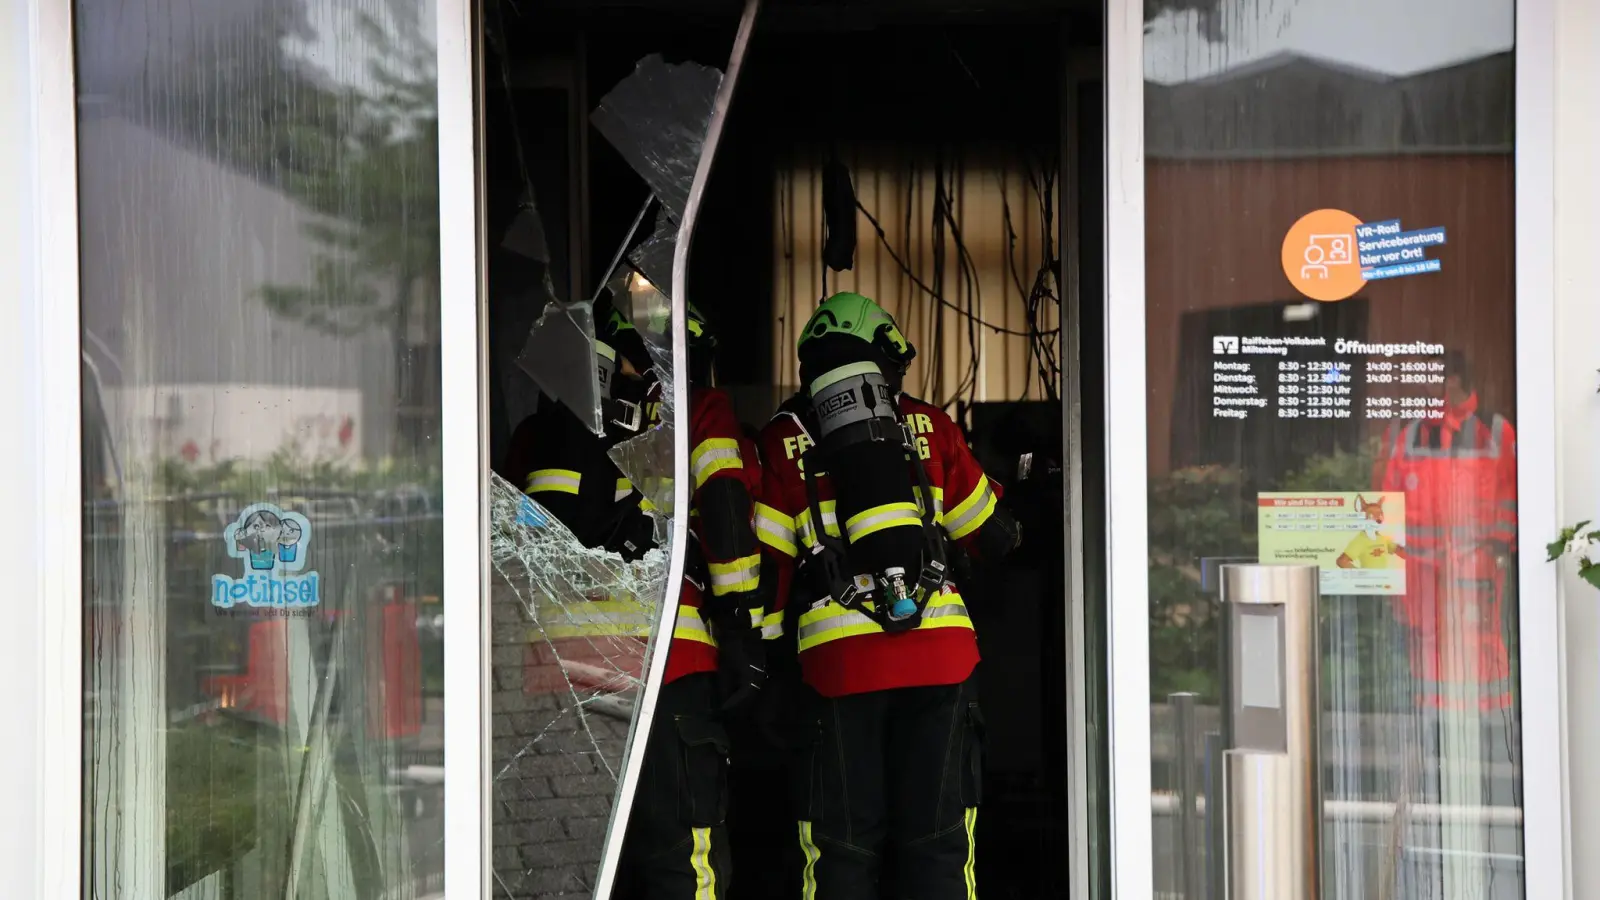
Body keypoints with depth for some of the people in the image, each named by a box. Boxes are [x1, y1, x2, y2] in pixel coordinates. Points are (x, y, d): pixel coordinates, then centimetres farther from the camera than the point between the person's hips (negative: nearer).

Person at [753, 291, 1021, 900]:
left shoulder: (784, 439, 8)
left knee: (842, 848, 7)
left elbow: (767, 565, 6)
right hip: (940, 653, 1)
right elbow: (994, 537, 18)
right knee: (938, 846, 6)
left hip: (838, 659, -1)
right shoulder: (928, 426, 11)